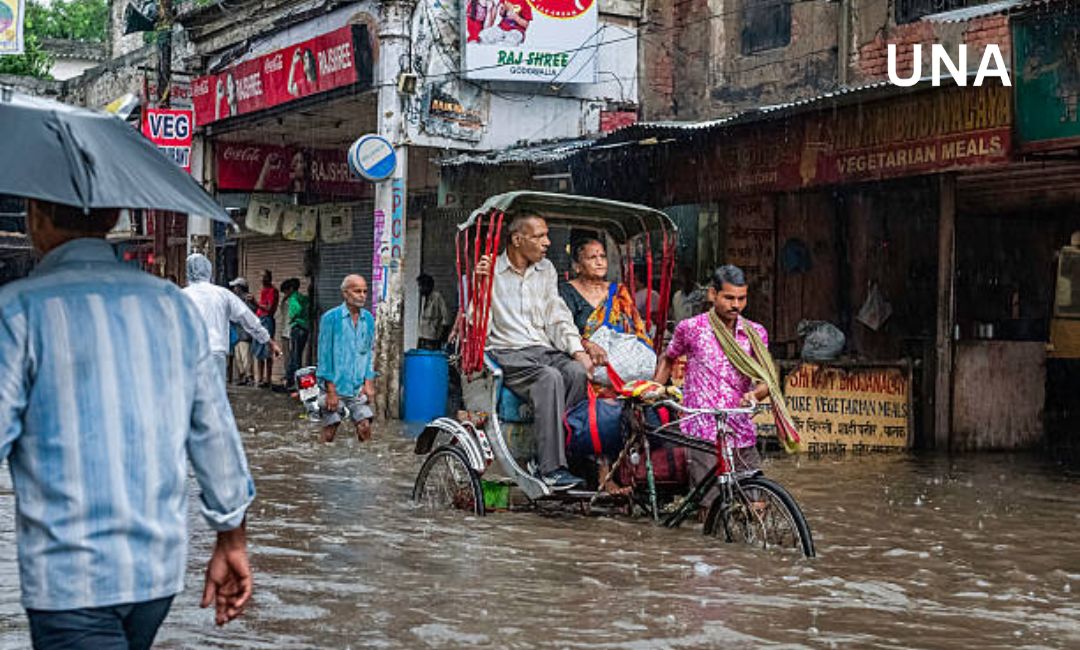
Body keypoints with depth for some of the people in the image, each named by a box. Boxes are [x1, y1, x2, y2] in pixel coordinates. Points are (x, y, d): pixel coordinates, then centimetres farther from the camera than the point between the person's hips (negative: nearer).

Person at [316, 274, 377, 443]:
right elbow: (325, 354, -7)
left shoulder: (368, 319, 7)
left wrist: (369, 383, 2)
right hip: (335, 386, -3)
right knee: (329, 432, 1)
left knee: (365, 426, -6)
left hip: (358, 388, 4)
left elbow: (370, 351, 12)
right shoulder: (330, 318, -7)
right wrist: (331, 390, -11)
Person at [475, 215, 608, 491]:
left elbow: (558, 318, 16)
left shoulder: (546, 270, 20)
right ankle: (551, 470, -35)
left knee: (577, 371, -28)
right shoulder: (490, 270, 3)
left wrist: (578, 350, -1)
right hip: (507, 352, -5)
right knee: (550, 377, -34)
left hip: (544, 349, 5)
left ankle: (544, 459, -25)